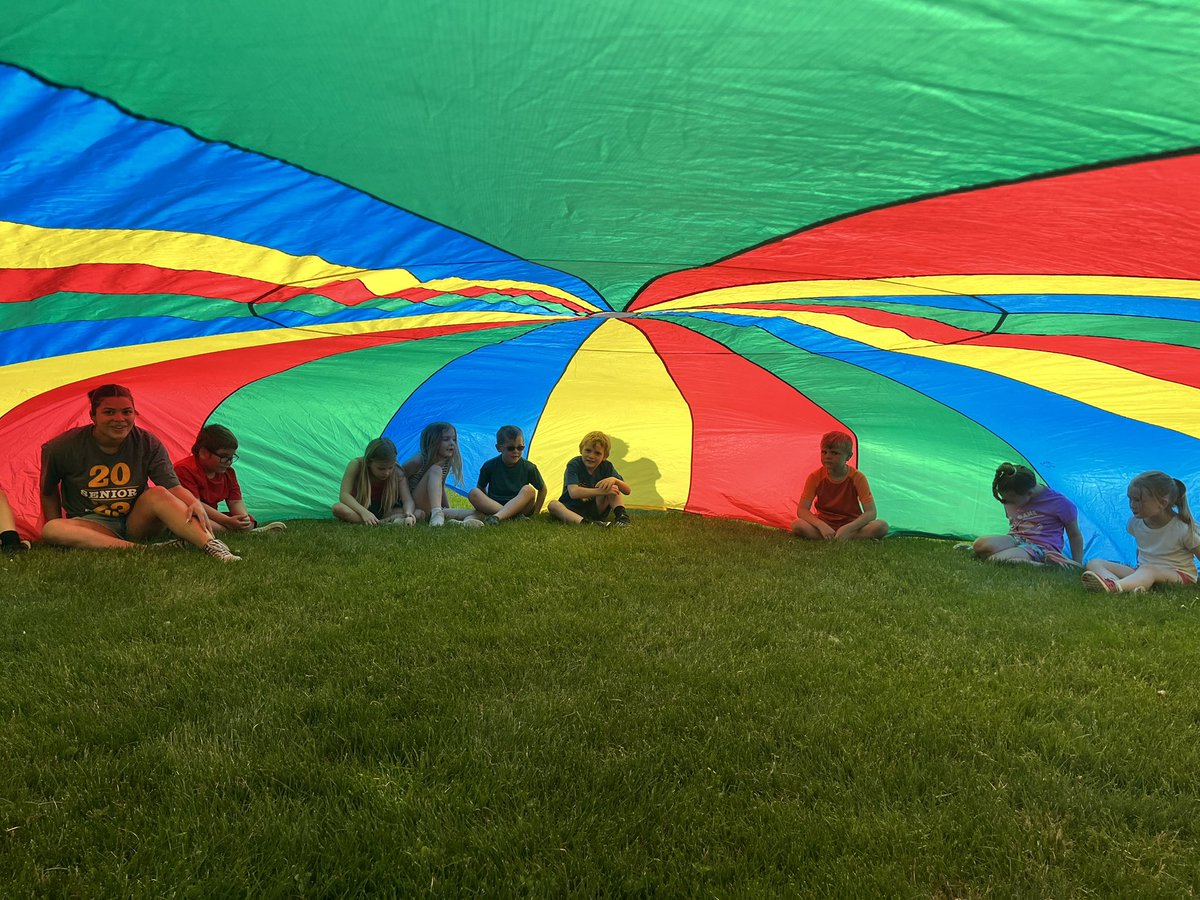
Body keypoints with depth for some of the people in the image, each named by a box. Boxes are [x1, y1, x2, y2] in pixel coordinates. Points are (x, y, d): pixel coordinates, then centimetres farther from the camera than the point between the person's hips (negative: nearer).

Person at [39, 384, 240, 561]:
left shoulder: (148, 444, -6)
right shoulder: (64, 447, -8)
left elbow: (174, 487, -16)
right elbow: (48, 492, 7)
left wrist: (195, 503, -38)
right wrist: (63, 532, 1)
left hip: (137, 523, 0)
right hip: (93, 525, 0)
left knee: (158, 494, -32)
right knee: (51, 530, -32)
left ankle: (213, 547, -47)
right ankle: (139, 550, -43)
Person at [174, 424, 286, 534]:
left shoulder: (228, 472, 6)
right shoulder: (184, 470, -19)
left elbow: (235, 501, 5)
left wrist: (243, 520, -20)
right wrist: (227, 521, -32)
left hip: (210, 517, 8)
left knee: (248, 521, -6)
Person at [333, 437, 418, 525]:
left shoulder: (397, 473, -16)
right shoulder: (356, 465, -20)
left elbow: (407, 500, -21)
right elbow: (344, 495, -25)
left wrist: (408, 512, -45)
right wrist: (363, 512, -41)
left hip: (384, 512, 1)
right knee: (338, 508, -35)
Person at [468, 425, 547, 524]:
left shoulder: (528, 468, -5)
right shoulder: (490, 466, -5)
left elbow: (542, 489, 7)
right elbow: (481, 488, 8)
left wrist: (535, 512, 0)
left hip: (519, 507, 0)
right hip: (493, 506, 1)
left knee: (528, 490, -29)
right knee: (473, 493, -27)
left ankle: (497, 517, -44)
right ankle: (515, 516, -37)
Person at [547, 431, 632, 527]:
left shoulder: (606, 467, -2)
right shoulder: (574, 465, -14)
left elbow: (628, 491, -6)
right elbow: (573, 493, -31)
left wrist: (614, 479, -27)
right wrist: (601, 491, -38)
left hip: (595, 511, 3)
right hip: (573, 510, -3)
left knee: (612, 485, -14)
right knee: (553, 504, -34)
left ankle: (621, 516, -32)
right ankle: (585, 523, -57)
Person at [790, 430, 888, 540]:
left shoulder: (857, 478, -10)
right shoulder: (815, 477, -7)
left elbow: (871, 512, -15)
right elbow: (802, 510, -12)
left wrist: (848, 528, -32)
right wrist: (822, 526, -30)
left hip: (850, 526, 0)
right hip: (824, 525, 0)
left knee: (882, 526, -29)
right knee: (797, 525, -31)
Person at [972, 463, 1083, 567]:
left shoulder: (1058, 503, -9)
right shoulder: (1011, 499, 8)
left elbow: (1075, 535, 3)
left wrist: (1077, 566, 4)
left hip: (1041, 547, -6)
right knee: (981, 544, -30)